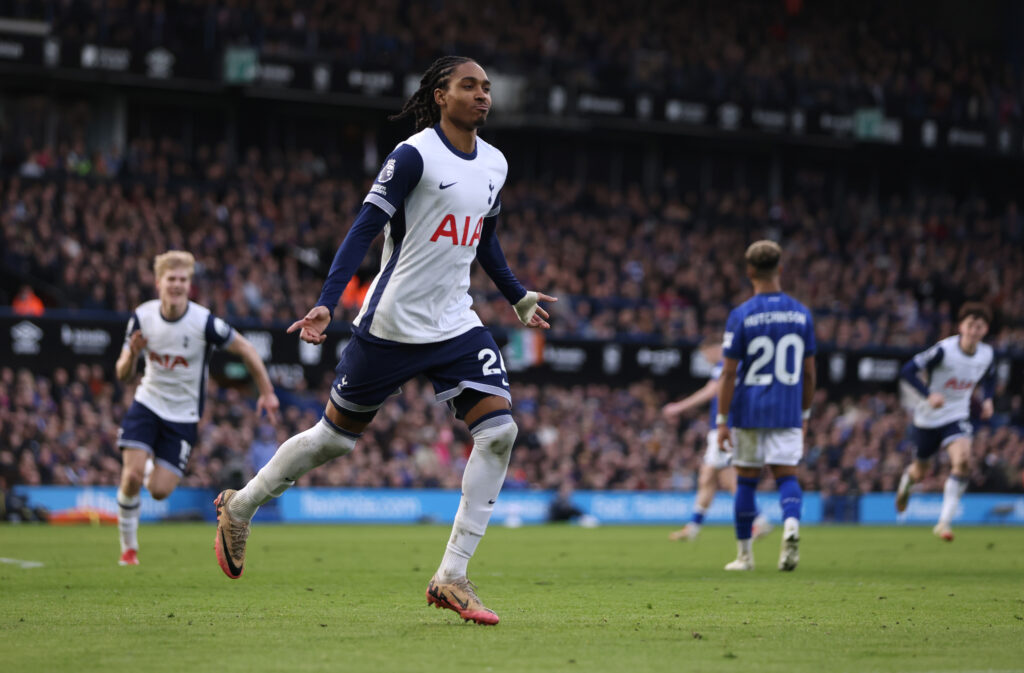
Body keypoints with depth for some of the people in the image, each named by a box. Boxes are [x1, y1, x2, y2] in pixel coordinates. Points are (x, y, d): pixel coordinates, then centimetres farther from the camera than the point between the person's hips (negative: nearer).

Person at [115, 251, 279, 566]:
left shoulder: (204, 322, -19)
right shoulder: (142, 317, -10)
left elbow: (245, 349, -5)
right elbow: (123, 375, -4)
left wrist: (267, 392, -2)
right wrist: (132, 354, -26)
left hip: (183, 416, -1)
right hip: (147, 403, 1)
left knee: (159, 490, -7)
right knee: (132, 476, -17)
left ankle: (152, 471, 32)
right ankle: (128, 546, 4)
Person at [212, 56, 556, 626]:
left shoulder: (494, 165, 8)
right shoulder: (414, 156, -13)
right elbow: (365, 228, -16)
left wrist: (519, 297, 30)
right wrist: (327, 303, -25)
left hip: (456, 324, 6)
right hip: (392, 324, -6)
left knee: (499, 430, -13)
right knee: (337, 435, 6)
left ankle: (452, 577, -9)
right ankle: (240, 507, 31)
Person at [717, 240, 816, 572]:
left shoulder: (741, 315, -8)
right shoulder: (801, 314, 3)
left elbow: (729, 373, -9)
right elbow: (809, 373, 7)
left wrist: (722, 421, -4)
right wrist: (804, 414, 18)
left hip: (748, 413, -2)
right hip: (787, 413, 2)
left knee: (746, 480, 8)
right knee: (786, 475, 3)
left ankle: (744, 554, 15)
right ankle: (791, 525, -27)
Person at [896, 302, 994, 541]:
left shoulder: (987, 355, -6)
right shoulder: (944, 350, -22)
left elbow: (989, 377, 18)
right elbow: (908, 370, -22)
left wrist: (987, 399, 0)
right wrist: (929, 394, -34)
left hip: (957, 418, 2)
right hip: (928, 419, -2)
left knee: (962, 460, -26)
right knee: (919, 472, 14)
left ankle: (944, 522, -22)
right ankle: (908, 477, 56)